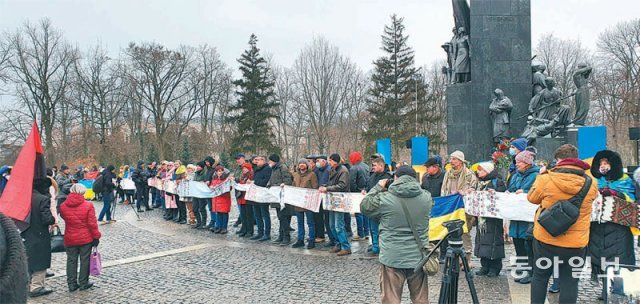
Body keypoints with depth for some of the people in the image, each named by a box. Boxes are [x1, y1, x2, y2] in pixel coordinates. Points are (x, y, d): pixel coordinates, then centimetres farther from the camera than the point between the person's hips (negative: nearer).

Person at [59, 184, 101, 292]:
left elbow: (63, 217, 15)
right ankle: (83, 283, 13)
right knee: (85, 260, 7)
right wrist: (96, 236, -4)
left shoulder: (63, 206, -3)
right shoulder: (88, 205, -13)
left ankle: (72, 284, 16)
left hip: (70, 239, 3)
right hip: (86, 238, -3)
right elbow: (92, 223, -11)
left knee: (71, 261, 12)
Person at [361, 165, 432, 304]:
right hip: (418, 256, 3)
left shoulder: (384, 198, -12)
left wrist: (378, 187, 15)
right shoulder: (427, 197, -3)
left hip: (392, 258, -3)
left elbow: (364, 206, 5)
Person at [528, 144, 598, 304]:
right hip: (576, 244, 1)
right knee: (569, 282, 11)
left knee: (540, 276, 17)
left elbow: (532, 198, 3)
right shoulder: (590, 184, -8)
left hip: (545, 239, -1)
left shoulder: (546, 179, -15)